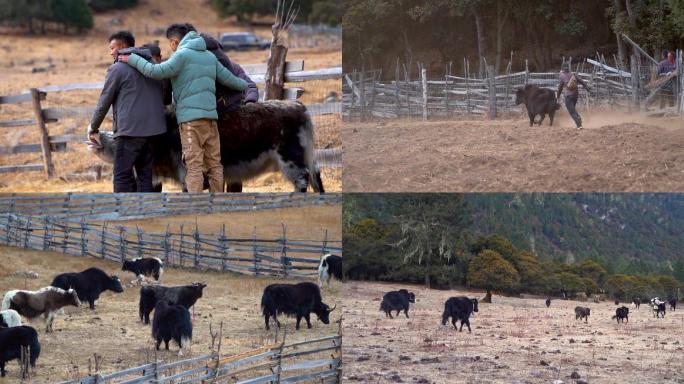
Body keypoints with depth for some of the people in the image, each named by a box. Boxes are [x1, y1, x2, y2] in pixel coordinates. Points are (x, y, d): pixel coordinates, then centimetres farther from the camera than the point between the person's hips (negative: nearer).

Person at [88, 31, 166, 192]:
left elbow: (104, 102, -2)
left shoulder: (117, 68, -5)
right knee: (145, 174, 10)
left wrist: (93, 128, 9)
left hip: (129, 130, -7)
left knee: (122, 176, -4)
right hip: (152, 128, 7)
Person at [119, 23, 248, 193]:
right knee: (214, 164, 9)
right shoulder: (210, 56, 17)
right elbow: (228, 78, 25)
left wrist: (132, 59, -6)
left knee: (194, 166, -8)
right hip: (211, 115, 7)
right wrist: (245, 86, 45)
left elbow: (157, 71, -16)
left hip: (190, 117, -7)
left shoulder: (182, 55, -6)